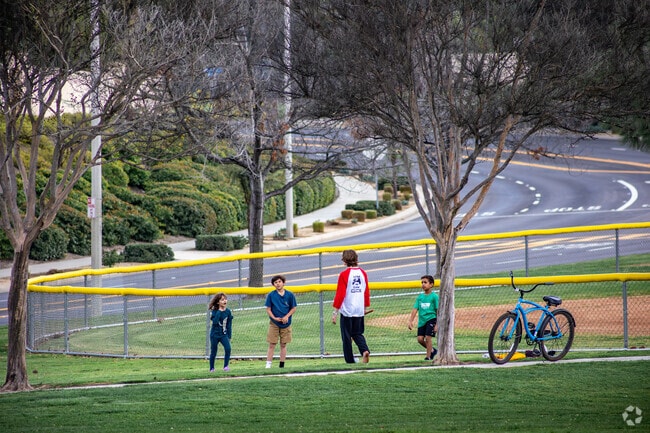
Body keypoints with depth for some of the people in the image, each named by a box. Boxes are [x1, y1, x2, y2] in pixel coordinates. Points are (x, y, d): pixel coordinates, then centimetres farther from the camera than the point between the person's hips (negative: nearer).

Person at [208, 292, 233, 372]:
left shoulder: (228, 311, 0)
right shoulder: (214, 311, -8)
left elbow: (229, 325, 5)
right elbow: (215, 322, -24)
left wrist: (229, 336, 4)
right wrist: (219, 312, -24)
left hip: (224, 334, 2)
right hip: (215, 334, -2)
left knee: (228, 348, -19)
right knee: (213, 352, 6)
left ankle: (226, 366, -11)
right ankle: (211, 368, 20)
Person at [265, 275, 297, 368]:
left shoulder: (289, 295, 0)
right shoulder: (271, 295, -2)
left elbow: (293, 308, 5)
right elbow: (268, 309, 1)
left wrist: (287, 316, -11)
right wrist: (274, 318, -14)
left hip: (286, 324, 1)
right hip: (274, 323, -1)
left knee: (283, 345, 7)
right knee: (272, 345, -3)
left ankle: (282, 365, 13)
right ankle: (268, 365, -2)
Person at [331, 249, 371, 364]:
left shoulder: (344, 274, -11)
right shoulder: (362, 273, 4)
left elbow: (340, 294, -12)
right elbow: (367, 292, 11)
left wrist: (335, 312, -7)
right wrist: (365, 308, 23)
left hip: (347, 310, -5)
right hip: (360, 310, 5)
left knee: (346, 336, 5)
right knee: (358, 333, 15)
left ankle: (350, 359, 7)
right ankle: (364, 349, -9)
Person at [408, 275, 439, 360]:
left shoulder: (434, 296, -5)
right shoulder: (420, 297, 9)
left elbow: (438, 311, -5)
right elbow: (415, 309, 8)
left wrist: (437, 324, -10)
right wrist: (411, 321, -1)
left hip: (431, 319, -5)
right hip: (422, 320, 5)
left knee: (428, 337, -12)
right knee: (420, 339, -1)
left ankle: (428, 356, -1)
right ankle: (432, 350, 22)